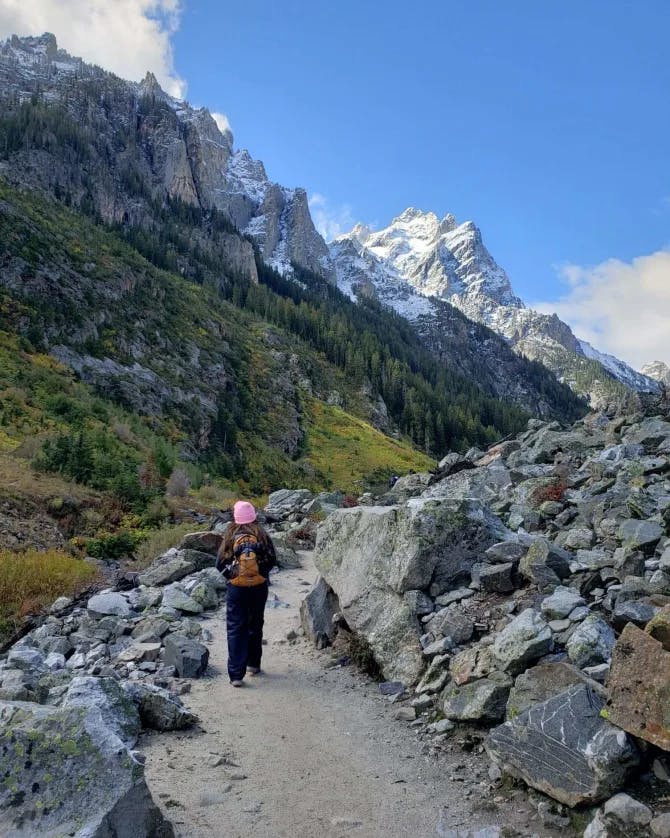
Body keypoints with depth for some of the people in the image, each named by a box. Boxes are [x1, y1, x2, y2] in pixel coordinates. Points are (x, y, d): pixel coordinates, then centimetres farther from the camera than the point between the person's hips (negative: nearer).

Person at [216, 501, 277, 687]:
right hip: (259, 587, 2)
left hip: (236, 588, -1)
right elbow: (272, 560, -1)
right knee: (255, 626, 19)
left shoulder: (230, 536, -7)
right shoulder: (262, 535, -6)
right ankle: (253, 664, 31)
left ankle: (236, 674, -1)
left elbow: (220, 563, -3)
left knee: (236, 629, 4)